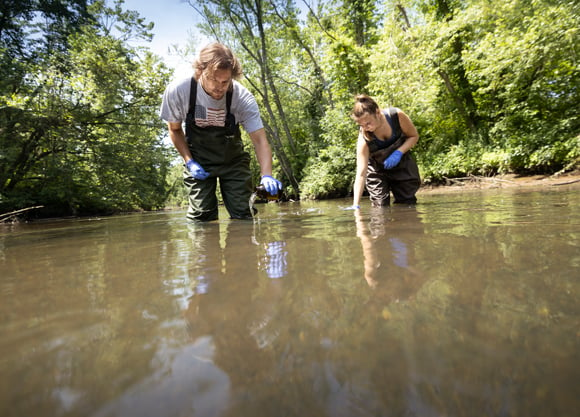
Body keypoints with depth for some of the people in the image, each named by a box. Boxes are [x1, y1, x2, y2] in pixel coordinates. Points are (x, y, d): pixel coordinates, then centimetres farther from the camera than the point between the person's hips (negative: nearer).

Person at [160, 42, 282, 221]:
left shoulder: (243, 97, -25)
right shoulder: (177, 91, -21)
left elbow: (259, 140, -27)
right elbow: (175, 130, -3)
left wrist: (266, 175, -43)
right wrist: (189, 162, -15)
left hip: (233, 159, 0)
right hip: (198, 161, 0)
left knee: (243, 215, -2)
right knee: (202, 216, -6)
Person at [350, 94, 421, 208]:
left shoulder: (397, 116, -28)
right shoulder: (364, 139, -32)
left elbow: (414, 136, -9)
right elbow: (361, 174, -35)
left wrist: (398, 153, -29)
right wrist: (356, 205, -44)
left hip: (402, 165, 2)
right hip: (377, 171, -2)